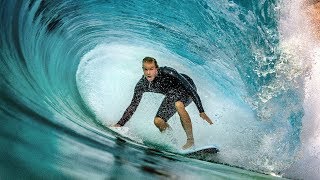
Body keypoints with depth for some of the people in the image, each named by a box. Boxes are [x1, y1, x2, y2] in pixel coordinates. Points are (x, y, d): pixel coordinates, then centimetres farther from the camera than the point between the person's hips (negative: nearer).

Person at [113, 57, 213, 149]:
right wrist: (119, 124, -20)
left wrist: (201, 112, -36)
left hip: (187, 89, -5)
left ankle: (191, 140, -25)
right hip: (172, 94, 5)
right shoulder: (142, 85, -21)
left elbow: (190, 88, -33)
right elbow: (133, 106, -11)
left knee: (178, 105, -37)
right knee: (158, 121, -11)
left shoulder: (167, 72, -36)